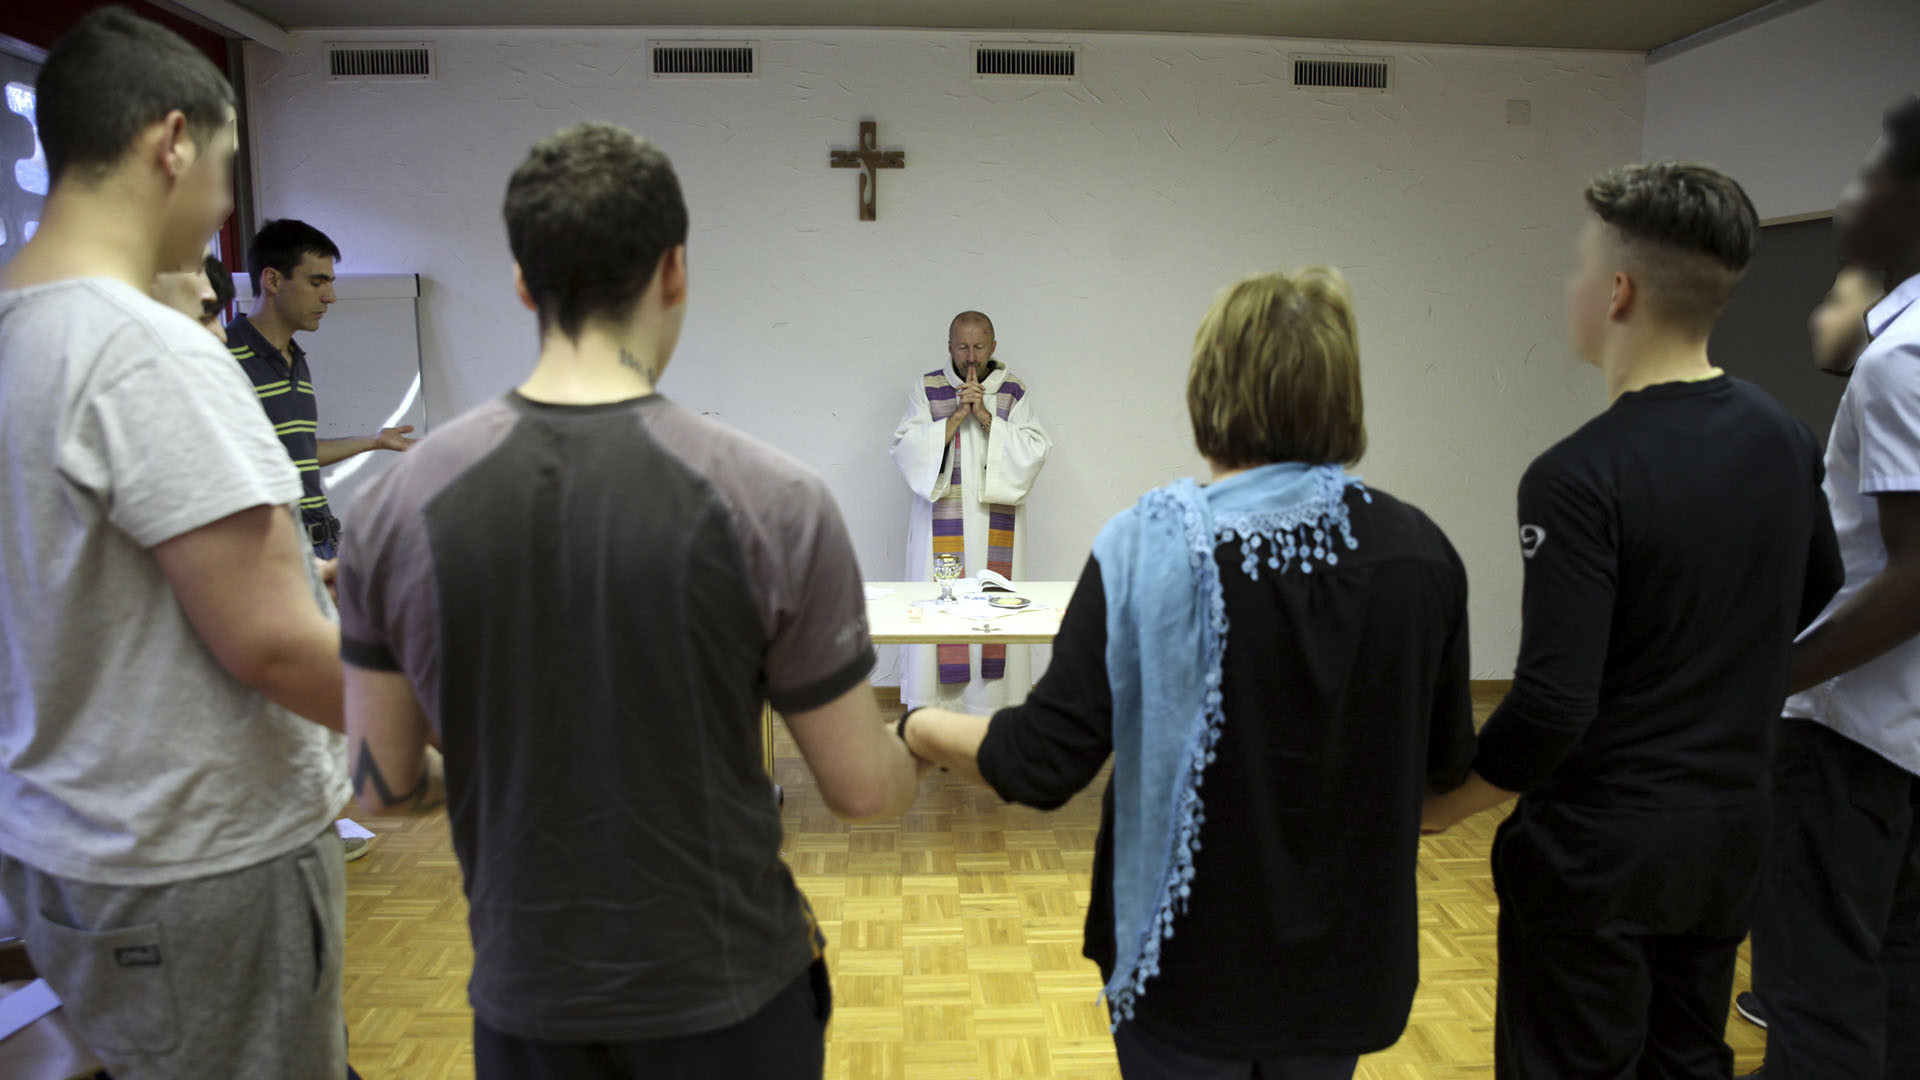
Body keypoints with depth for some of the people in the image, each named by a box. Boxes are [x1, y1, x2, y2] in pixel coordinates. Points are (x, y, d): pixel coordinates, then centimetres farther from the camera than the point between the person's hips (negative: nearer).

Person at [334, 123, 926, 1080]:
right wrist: (917, 750, 10)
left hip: (527, 999, 2)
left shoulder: (401, 502, -11)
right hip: (726, 997, -2)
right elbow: (861, 788, -12)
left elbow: (383, 783, -2)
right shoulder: (769, 502, -20)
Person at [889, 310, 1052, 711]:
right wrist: (956, 416, -14)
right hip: (941, 523, -1)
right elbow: (907, 448, -6)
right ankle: (933, 706, 6)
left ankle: (991, 703, 9)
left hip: (996, 526, 1)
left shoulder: (1014, 392, 7)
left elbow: (1035, 449, -5)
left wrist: (986, 416, -14)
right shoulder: (926, 389, 5)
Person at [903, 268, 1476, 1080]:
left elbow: (1045, 764, -20)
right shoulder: (1420, 553, -10)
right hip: (1342, 962, 3)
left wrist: (919, 729, -2)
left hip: (1192, 964, -3)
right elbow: (1447, 763, 2)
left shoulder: (1148, 548, -20)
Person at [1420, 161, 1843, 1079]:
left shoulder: (1581, 477, -24)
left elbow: (1553, 706, -26)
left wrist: (1444, 806, -12)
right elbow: (1818, 602, 14)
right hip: (1732, 830, 7)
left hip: (1597, 844, -7)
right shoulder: (1783, 437, 0)